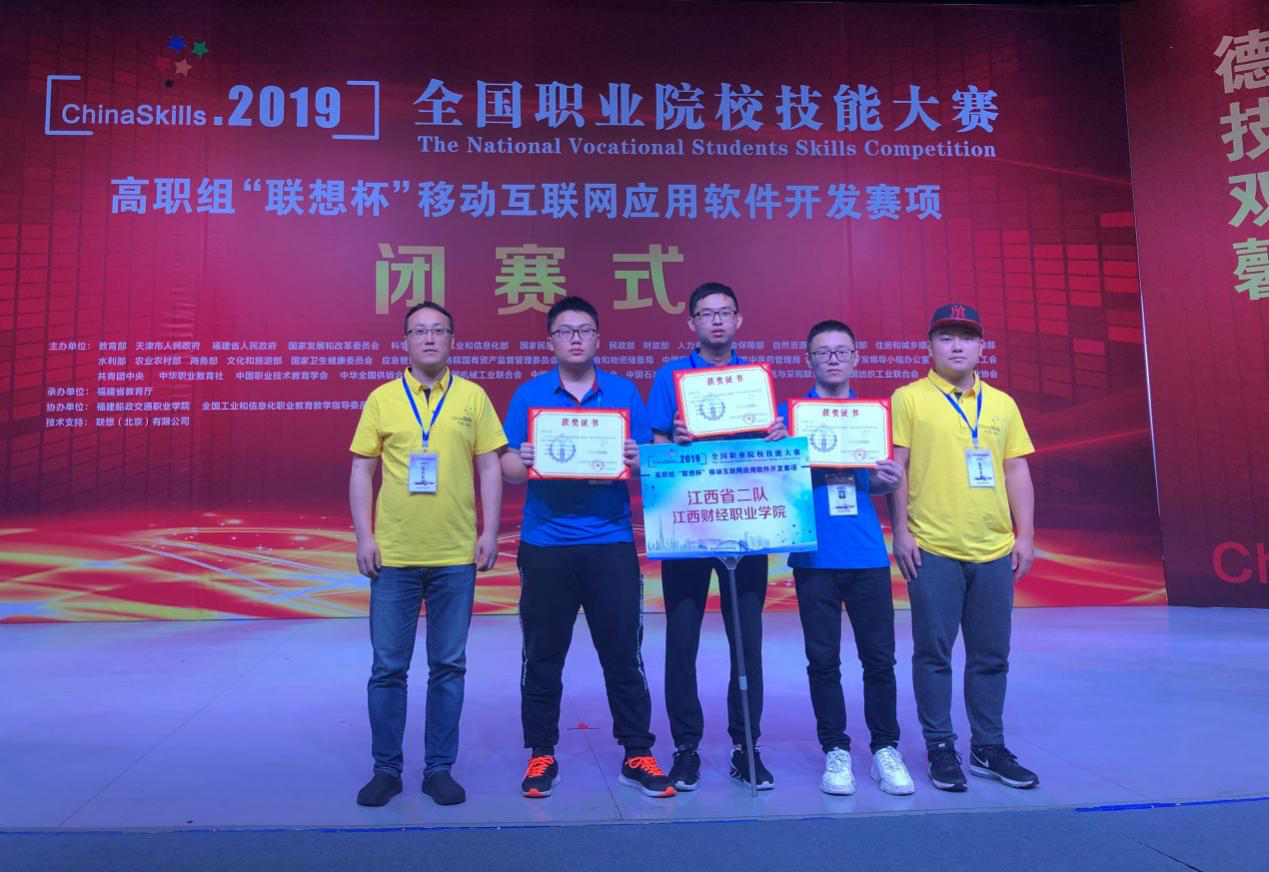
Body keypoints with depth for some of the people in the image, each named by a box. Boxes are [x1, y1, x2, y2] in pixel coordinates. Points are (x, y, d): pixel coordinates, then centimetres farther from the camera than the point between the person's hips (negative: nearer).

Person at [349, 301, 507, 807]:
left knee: (448, 667, 8)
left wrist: (489, 533, -2)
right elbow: (362, 471, 6)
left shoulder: (473, 397, 5)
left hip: (456, 556, 0)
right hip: (393, 556, 0)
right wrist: (364, 536, -2)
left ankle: (439, 769, 21)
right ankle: (386, 770, 23)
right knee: (388, 667, 7)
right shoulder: (381, 399, 5)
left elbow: (489, 468, 5)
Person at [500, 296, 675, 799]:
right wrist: (523, 463, -18)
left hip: (610, 541, 0)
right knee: (543, 656, 8)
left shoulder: (624, 392, 8)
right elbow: (509, 467, 4)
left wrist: (636, 461, -16)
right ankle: (541, 756, 23)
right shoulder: (529, 394, 7)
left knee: (623, 654, 4)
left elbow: (647, 462, 6)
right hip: (545, 544, 0)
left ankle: (637, 755, 18)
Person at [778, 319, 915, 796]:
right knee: (823, 659, 5)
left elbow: (875, 482, 16)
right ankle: (835, 751, 18)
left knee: (879, 657, 6)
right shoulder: (788, 412, 4)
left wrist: (887, 479, -6)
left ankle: (886, 749, 21)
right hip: (814, 556, -2)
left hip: (867, 555, 2)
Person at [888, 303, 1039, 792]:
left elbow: (1017, 472, 13)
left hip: (995, 551, 4)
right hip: (933, 550, -4)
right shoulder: (909, 399, 0)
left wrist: (1025, 536, 7)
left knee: (992, 656, 12)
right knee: (933, 654, 4)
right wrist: (900, 532, -8)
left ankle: (988, 748, 26)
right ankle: (941, 749, 18)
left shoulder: (1002, 403, 12)